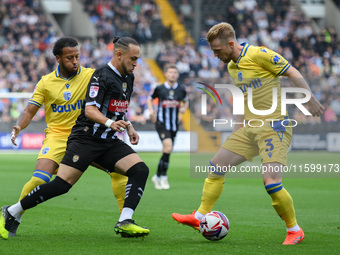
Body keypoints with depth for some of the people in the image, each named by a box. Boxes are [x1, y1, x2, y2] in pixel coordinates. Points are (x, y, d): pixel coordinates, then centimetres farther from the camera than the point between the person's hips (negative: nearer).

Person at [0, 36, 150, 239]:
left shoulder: (129, 78, 14)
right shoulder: (102, 76, -12)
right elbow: (90, 109, -20)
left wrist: (128, 127, 18)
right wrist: (109, 122, -34)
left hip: (110, 142, 8)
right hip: (86, 138, -8)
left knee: (140, 170, -14)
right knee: (61, 184, -15)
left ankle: (125, 222, -18)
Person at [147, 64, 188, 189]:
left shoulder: (181, 90, 3)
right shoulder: (159, 89, -3)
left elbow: (185, 101, 22)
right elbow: (150, 99, 13)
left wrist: (184, 108, 0)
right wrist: (151, 111, -4)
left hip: (174, 125, 4)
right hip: (161, 123, -4)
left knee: (167, 151, 9)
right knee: (168, 146, -23)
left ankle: (157, 176, 26)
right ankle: (164, 177, -14)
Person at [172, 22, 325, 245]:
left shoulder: (258, 55, -14)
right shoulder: (231, 66, 12)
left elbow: (293, 73, -11)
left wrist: (311, 101, -14)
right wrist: (239, 124, 21)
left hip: (274, 128, -9)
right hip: (249, 129, 9)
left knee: (271, 182, -19)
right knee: (216, 166, 8)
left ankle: (295, 230, -1)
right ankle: (200, 217, 20)